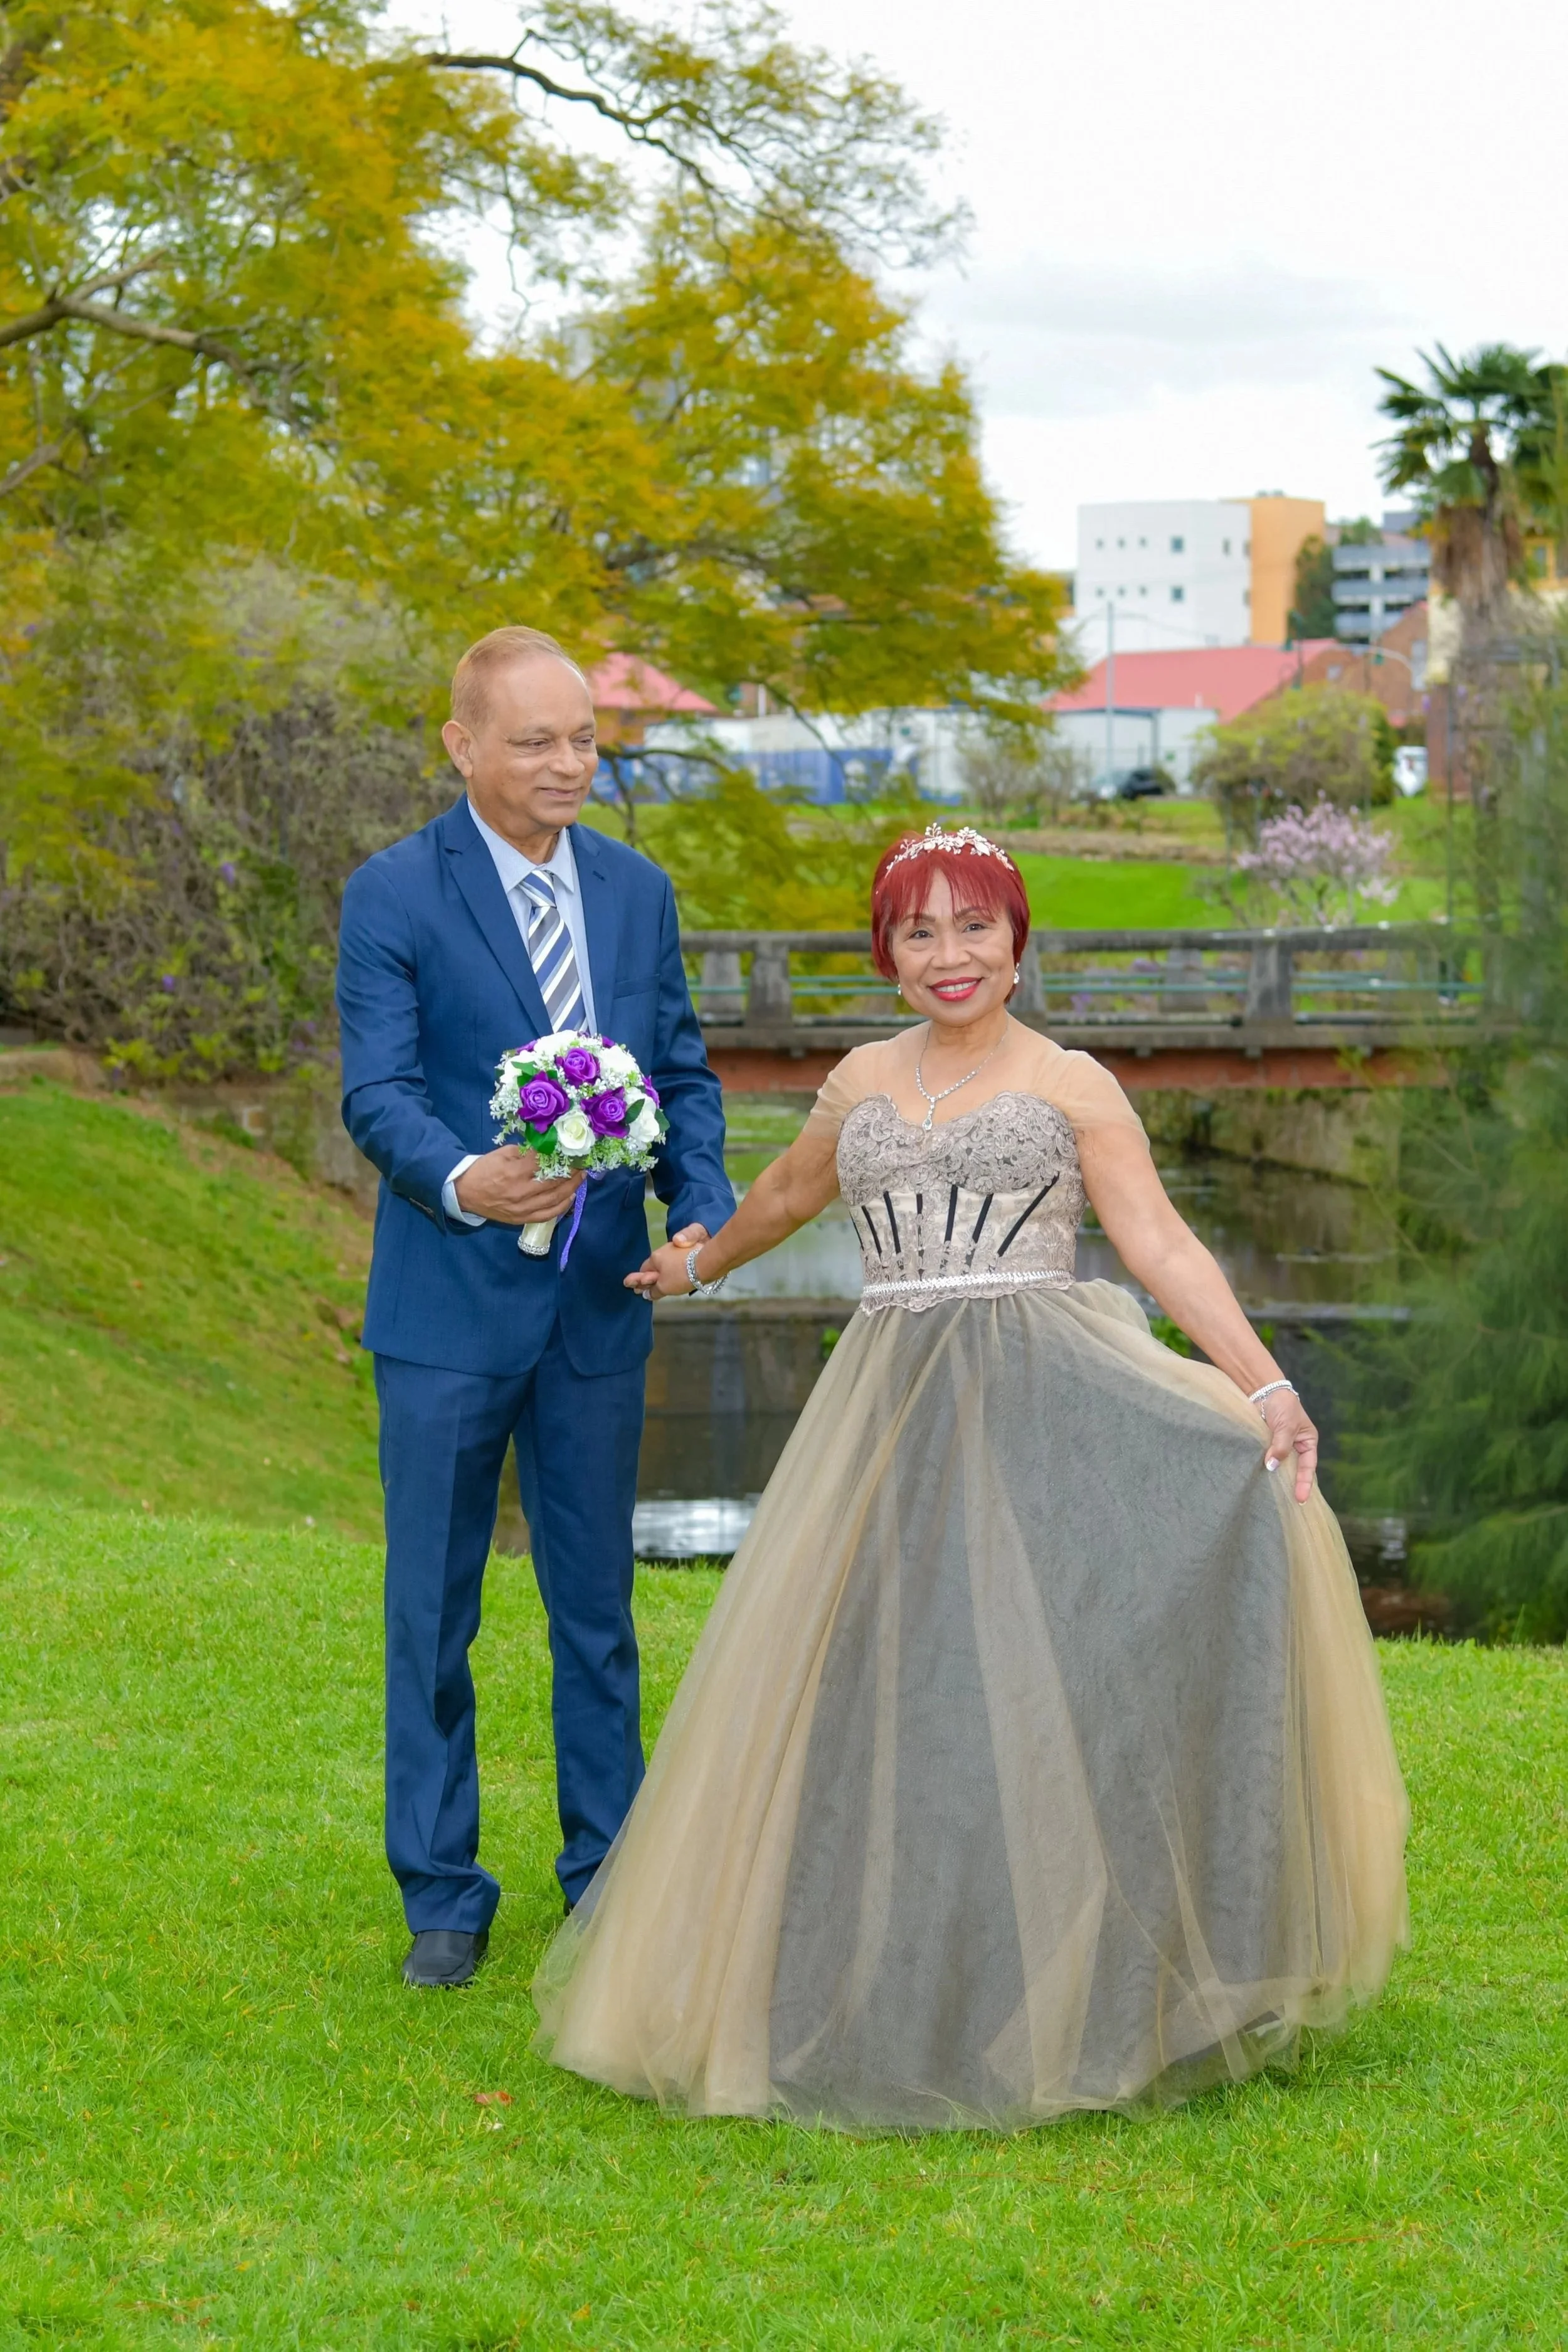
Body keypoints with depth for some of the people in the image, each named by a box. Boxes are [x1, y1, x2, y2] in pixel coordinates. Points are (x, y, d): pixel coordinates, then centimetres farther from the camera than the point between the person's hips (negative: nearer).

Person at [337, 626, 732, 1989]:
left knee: (599, 1602, 13)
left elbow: (682, 1070, 11)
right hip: (450, 1309, -4)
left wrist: (706, 1203, -7)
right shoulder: (394, 897, -7)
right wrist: (464, 1182, -33)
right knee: (433, 1609, 5)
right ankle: (443, 1891, 17)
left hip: (601, 1304, 4)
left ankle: (607, 1871, 26)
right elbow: (378, 1093, -13)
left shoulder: (639, 891, 8)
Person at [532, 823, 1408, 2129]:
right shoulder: (864, 1082, 15)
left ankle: (1062, 1998, -5)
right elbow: (790, 1191, 35)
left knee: (1041, 1679, -14)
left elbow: (1163, 1248, -7)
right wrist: (696, 1265, 49)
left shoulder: (1072, 1087, 3)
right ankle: (895, 1999, 10)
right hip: (892, 1415, 4)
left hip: (1040, 1406, -4)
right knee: (868, 1688, 0)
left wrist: (1264, 1385, -20)